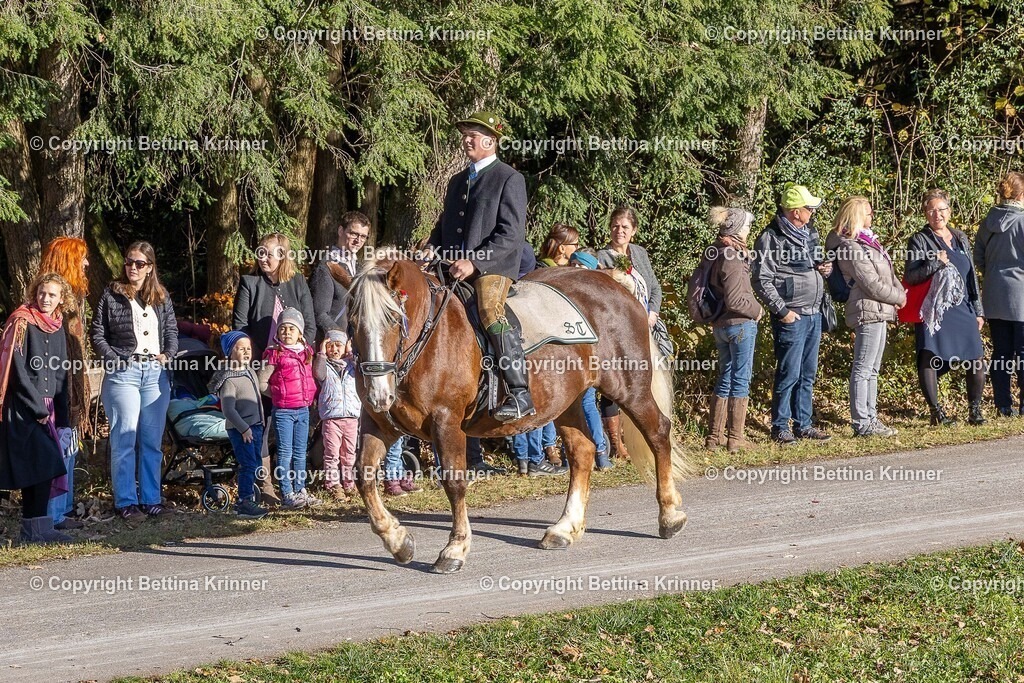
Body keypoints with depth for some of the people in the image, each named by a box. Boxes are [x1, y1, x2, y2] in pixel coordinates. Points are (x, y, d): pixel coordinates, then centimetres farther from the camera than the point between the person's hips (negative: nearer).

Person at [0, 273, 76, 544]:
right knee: (41, 466, -14)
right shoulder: (22, 322, -7)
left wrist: (62, 417, 8)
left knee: (41, 470, 4)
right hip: (23, 408, -7)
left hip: (47, 408, 7)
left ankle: (33, 529, 7)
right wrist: (38, 408, -14)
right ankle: (37, 529, -13)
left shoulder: (57, 328, 14)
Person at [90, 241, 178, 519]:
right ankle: (125, 502, -3)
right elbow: (97, 332, 0)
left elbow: (171, 330, 15)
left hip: (155, 372, 4)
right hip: (123, 372, -4)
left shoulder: (162, 297, 12)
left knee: (152, 441, 8)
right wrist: (113, 358, -11)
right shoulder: (112, 294, 1)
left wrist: (168, 354, -3)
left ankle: (151, 499, 14)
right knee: (124, 439, -6)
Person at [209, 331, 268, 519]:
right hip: (240, 429, -9)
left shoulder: (250, 372, 11)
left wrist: (261, 422, 21)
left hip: (255, 426, 9)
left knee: (255, 465, 12)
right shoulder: (229, 380, -17)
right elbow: (228, 409, -21)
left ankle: (245, 501, 21)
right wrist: (244, 428, -21)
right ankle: (245, 504, -10)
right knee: (248, 465, -12)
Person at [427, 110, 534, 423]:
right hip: (454, 266, 8)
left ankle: (520, 394, -36)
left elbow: (511, 234, -11)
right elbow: (443, 226, 28)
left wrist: (474, 262, -20)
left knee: (490, 310, -32)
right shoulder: (458, 181, 23)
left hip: (494, 265, -8)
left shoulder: (509, 179, -2)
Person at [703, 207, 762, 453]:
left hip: (721, 325, 9)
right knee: (741, 380, 0)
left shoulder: (717, 254, 8)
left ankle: (714, 436, 18)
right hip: (740, 324, -9)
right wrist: (756, 310, -8)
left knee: (724, 378, 15)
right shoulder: (732, 259, -19)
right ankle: (735, 439, 3)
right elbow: (734, 300, -22)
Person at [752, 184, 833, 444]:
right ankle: (780, 427, 4)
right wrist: (781, 311, -17)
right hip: (791, 317, -8)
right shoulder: (772, 238, -12)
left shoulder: (810, 232, 13)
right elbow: (762, 280, -14)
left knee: (807, 374, 12)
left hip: (814, 314, 8)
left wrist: (824, 267, 5)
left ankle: (803, 424, 20)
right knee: (789, 374, -5)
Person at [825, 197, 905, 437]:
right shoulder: (850, 247, -16)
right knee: (863, 369, -7)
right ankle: (861, 423, -5)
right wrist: (898, 298, -6)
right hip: (868, 310, -11)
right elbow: (871, 284, -18)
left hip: (878, 311, 11)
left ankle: (871, 418, 20)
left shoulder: (866, 240, 15)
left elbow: (887, 273, 17)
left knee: (872, 370, 14)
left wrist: (900, 293, 1)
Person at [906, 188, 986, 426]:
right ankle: (935, 411, 0)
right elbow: (910, 277, -6)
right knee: (929, 359, -10)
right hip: (934, 312, -4)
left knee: (976, 360, -2)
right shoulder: (920, 240, 1)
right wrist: (935, 264, -19)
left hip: (963, 310, 4)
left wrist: (978, 310, 16)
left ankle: (975, 410, 11)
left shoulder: (960, 239, 16)